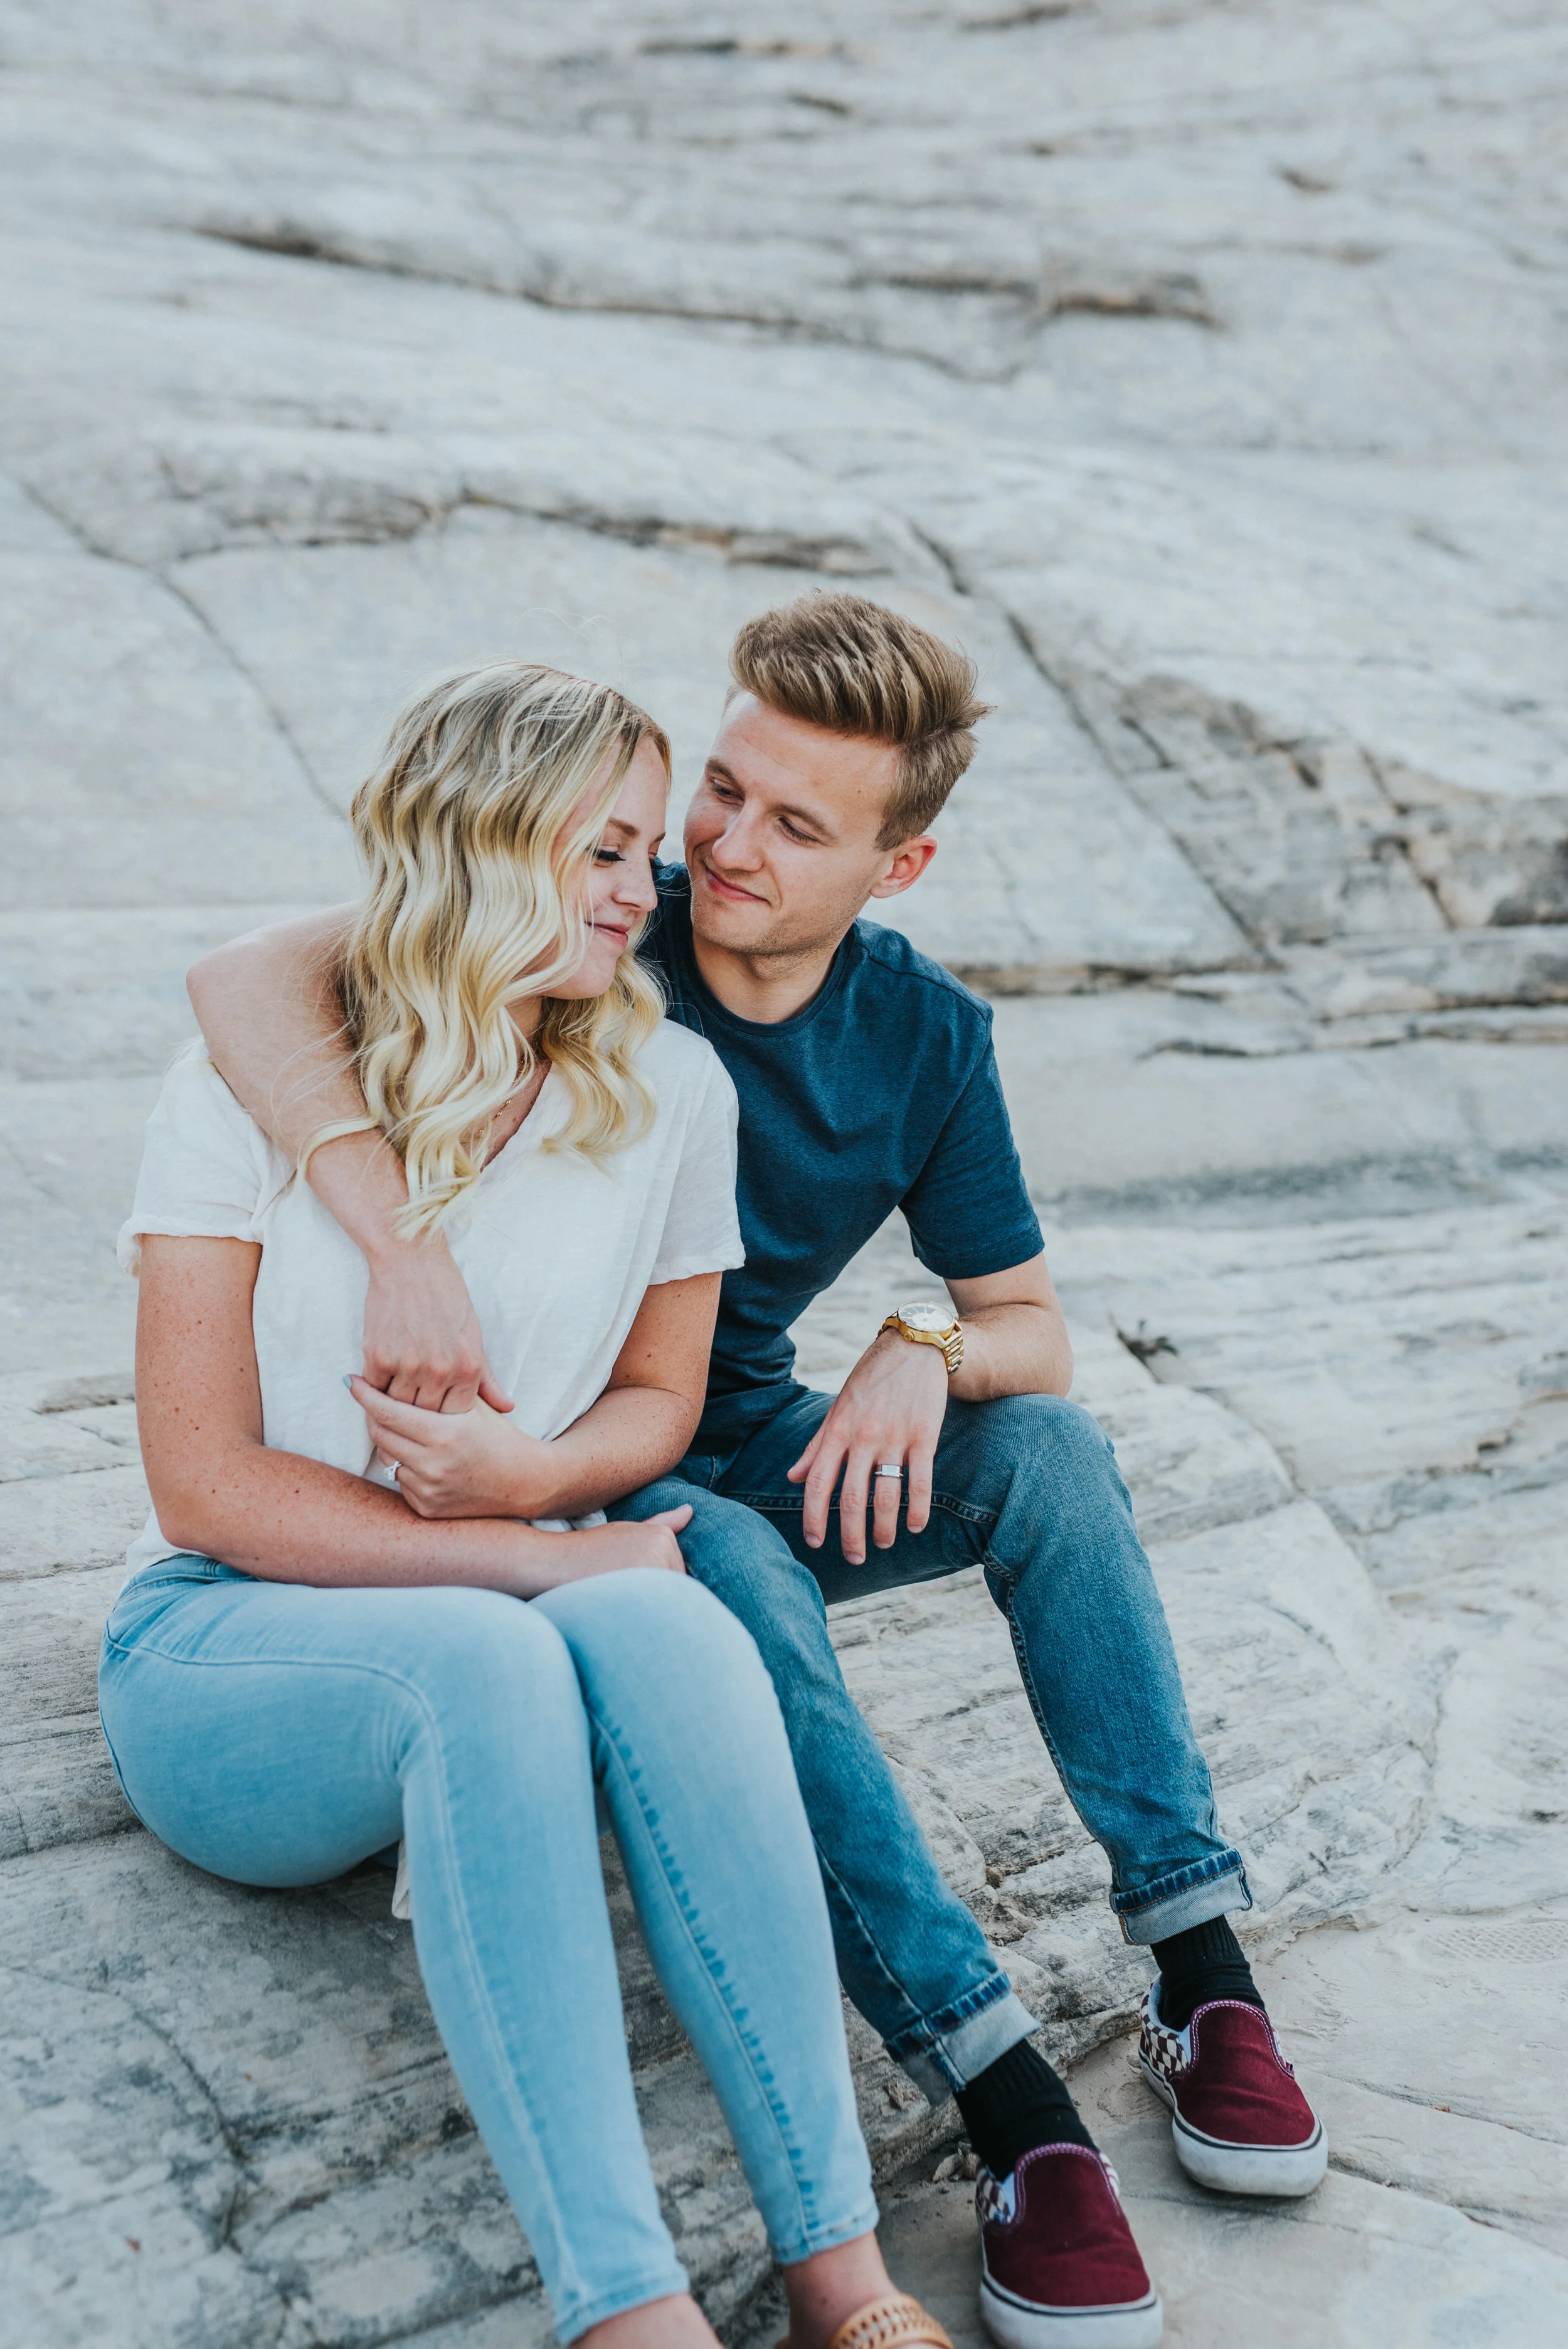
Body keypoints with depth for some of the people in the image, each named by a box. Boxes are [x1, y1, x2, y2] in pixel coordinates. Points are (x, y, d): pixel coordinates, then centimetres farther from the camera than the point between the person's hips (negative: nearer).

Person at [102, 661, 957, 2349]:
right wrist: (535, 1561, -18)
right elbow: (205, 1479, -10)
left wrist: (534, 1475, -12)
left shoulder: (669, 1089, 2)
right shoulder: (253, 1086, -7)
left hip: (512, 1637, 3)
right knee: (491, 1656, -37)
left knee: (667, 1624, -33)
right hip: (224, 1648, -2)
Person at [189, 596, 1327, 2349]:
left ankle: (1201, 1972, -20)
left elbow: (1033, 1326, 2)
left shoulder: (925, 1036, -5)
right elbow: (251, 981, -31)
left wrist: (926, 1356, -22)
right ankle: (1007, 2103, -35)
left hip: (749, 1450, 4)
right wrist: (404, 1241, -44)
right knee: (736, 1575, -36)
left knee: (1052, 1447, -22)